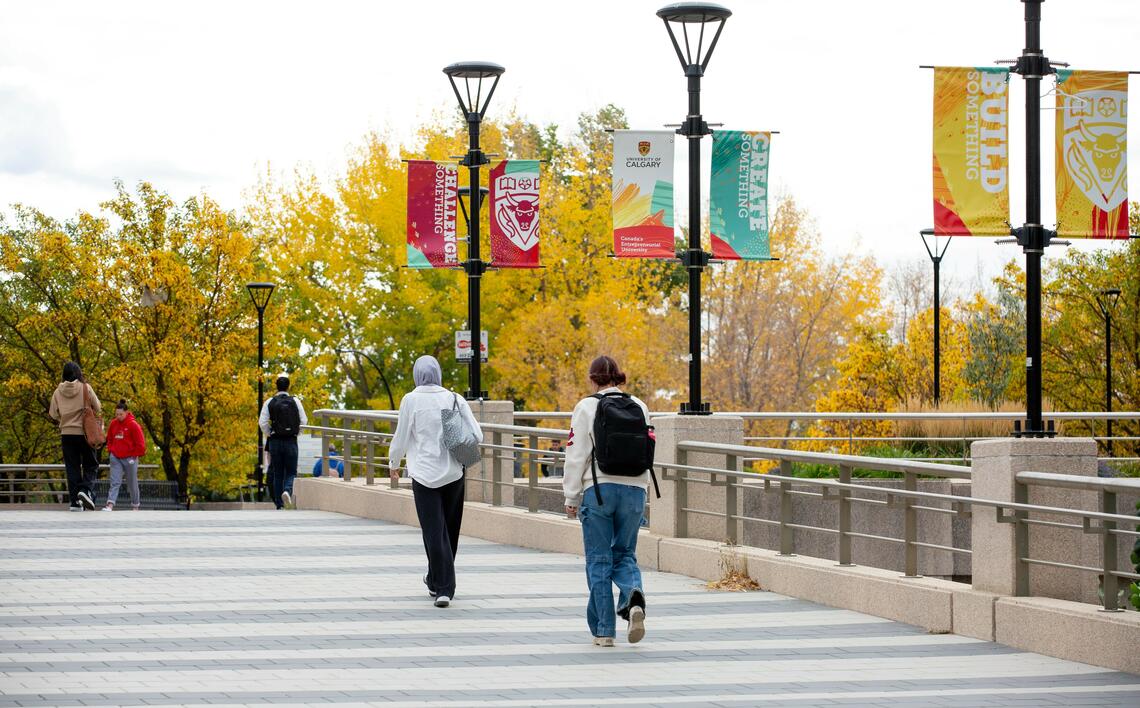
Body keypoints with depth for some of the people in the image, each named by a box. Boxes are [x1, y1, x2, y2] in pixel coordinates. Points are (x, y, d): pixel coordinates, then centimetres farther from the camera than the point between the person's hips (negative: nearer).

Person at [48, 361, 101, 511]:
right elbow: (98, 408, -3)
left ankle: (75, 502, 2)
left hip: (66, 434, 2)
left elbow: (53, 414, 3)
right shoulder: (85, 388, -7)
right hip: (84, 432, -2)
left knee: (72, 468, 7)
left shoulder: (58, 391, -1)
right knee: (90, 465, 8)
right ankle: (86, 490, -17)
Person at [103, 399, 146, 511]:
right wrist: (111, 450, 9)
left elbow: (140, 443, -7)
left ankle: (135, 507, 22)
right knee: (115, 482, -9)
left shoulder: (133, 424, -10)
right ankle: (110, 505, -20)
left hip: (129, 459, -3)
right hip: (116, 458, 3)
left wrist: (134, 455, -4)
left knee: (132, 484, 8)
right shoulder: (113, 423, 5)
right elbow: (109, 439, 22)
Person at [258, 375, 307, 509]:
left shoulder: (270, 402, 0)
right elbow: (304, 421, 0)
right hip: (291, 442, -1)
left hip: (275, 441, 1)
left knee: (277, 473, 9)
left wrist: (269, 435, 10)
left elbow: (262, 422, -5)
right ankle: (287, 491, -25)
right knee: (291, 472, 5)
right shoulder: (295, 401, 0)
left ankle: (279, 504, 9)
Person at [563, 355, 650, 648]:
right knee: (625, 555, 14)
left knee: (599, 560, 5)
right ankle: (634, 599, -18)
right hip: (634, 490, 3)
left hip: (598, 490, -3)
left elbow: (577, 456, -5)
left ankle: (604, 630, 4)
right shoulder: (638, 406, 8)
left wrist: (571, 497, 2)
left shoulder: (587, 407, -4)